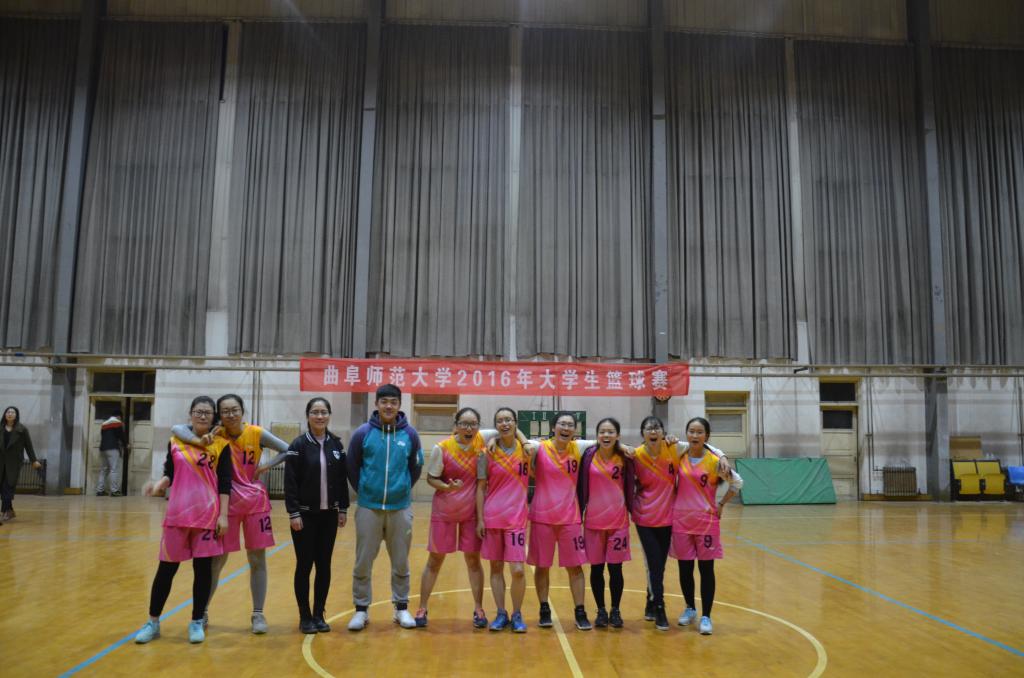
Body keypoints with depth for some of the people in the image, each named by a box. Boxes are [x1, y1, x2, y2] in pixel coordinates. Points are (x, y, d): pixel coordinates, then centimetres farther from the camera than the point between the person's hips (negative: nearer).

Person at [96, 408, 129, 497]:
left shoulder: (104, 424, 22)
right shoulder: (118, 423, 0)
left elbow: (102, 437, 21)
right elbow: (122, 435, -3)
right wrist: (125, 445, 14)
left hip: (103, 448, 7)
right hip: (113, 449, -7)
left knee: (103, 470, 11)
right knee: (114, 470, -9)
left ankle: (100, 490, 8)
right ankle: (114, 491, -15)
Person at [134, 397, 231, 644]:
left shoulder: (220, 445, -1)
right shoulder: (175, 442, 6)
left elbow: (224, 483, -3)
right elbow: (169, 474, 10)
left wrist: (223, 515, -9)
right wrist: (158, 485, -12)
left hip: (208, 515, -2)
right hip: (177, 513, 2)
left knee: (203, 567, 4)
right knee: (166, 568, 8)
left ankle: (196, 622, 19)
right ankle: (153, 622, 23)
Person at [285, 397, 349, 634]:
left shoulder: (336, 444, 5)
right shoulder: (299, 445, -7)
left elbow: (342, 479, 7)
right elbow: (290, 482, -10)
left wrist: (343, 509, 5)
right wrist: (293, 513, -14)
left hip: (329, 515, 4)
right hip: (305, 514, -4)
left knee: (324, 566, 9)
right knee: (304, 565, 3)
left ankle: (319, 615, 20)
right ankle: (305, 617, 15)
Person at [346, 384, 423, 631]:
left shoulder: (409, 434, -1)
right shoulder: (363, 433, -4)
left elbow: (416, 467, 10)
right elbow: (352, 467, 6)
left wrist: (403, 490, 10)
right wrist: (363, 491, 9)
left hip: (400, 508, 1)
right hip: (368, 508, -1)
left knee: (401, 562, 10)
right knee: (363, 562, 6)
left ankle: (401, 608, 24)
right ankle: (361, 609, 21)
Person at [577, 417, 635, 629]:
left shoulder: (625, 457, -5)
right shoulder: (589, 455, -4)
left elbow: (630, 487, 3)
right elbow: (581, 486, 1)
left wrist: (631, 510, 2)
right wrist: (579, 513, 2)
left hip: (618, 520, 0)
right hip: (593, 520, 0)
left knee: (615, 568, 5)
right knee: (596, 568, 8)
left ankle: (615, 611, 23)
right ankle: (601, 611, 24)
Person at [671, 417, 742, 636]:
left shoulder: (715, 460, -9)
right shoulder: (680, 456, -1)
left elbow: (737, 482, 3)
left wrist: (721, 505, 1)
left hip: (706, 520, -2)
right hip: (681, 519, 3)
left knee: (706, 569, 2)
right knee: (684, 568, 10)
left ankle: (706, 616, 12)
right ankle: (690, 608, 30)